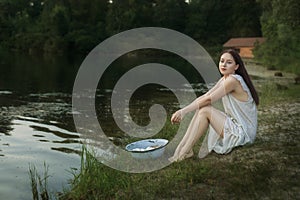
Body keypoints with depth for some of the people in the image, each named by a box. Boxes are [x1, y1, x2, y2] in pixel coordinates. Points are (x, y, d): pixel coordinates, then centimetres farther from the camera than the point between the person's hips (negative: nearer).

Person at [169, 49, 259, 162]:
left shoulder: (233, 80, -19)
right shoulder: (224, 80, 8)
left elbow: (209, 100, -21)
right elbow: (204, 96, 3)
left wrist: (183, 111, -17)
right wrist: (182, 111, -8)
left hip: (243, 133, -9)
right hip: (235, 124, 9)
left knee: (205, 110, -17)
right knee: (201, 109, -2)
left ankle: (182, 154, -10)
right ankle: (181, 151, -3)